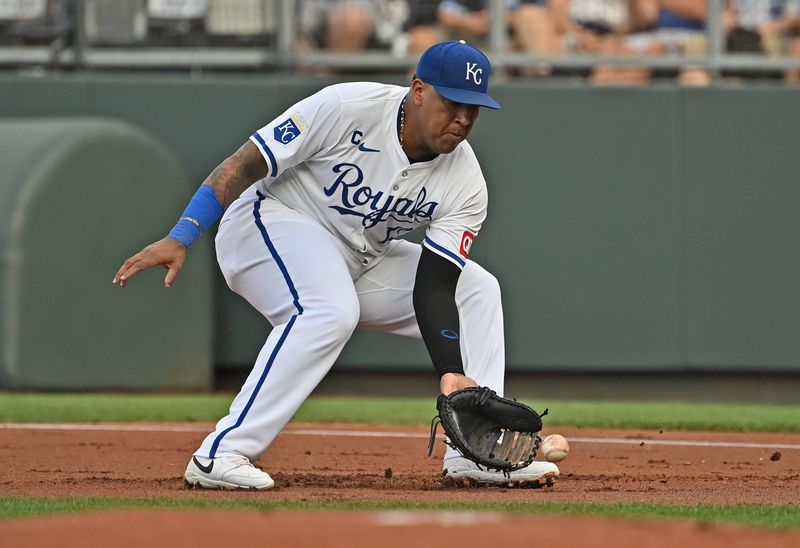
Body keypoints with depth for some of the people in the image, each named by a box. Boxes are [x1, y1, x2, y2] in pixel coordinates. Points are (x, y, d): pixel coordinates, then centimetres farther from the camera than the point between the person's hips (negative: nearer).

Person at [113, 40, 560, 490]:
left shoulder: (465, 183, -12)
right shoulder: (346, 107, -25)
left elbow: (434, 289, -15)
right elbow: (243, 166, -22)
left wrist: (451, 374, -29)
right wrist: (179, 240, -28)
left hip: (360, 261, 7)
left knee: (477, 288, -2)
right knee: (330, 311, -36)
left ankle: (474, 454, -6)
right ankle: (220, 456, -36)